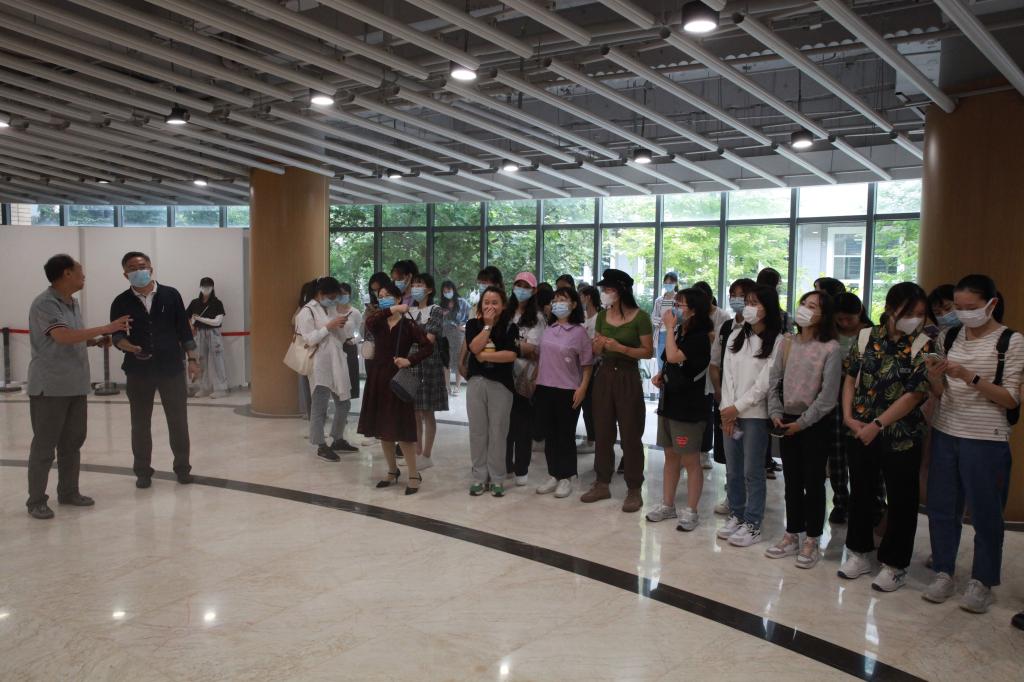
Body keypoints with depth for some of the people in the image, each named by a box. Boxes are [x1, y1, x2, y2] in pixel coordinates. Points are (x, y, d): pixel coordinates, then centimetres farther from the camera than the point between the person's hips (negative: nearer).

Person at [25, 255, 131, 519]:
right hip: (49, 387, -8)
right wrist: (106, 328, -25)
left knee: (72, 442, 14)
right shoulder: (45, 304, -15)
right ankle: (36, 501, 10)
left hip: (76, 386, 8)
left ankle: (68, 492, 25)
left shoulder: (74, 304, 12)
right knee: (44, 445, 0)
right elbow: (63, 336, -27)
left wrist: (96, 341, 3)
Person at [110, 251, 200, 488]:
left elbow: (184, 330, 4)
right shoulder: (121, 302, 1)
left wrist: (192, 359, 0)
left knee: (178, 420, 5)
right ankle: (142, 471, 21)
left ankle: (182, 467, 20)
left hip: (172, 368, 0)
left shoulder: (170, 295, 2)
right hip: (138, 371, 1)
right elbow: (116, 334, -3)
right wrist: (128, 346, -25)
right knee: (140, 423, 8)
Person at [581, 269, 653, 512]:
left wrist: (621, 348, -20)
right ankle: (602, 484, 22)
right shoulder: (602, 315, 6)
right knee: (603, 432, 10)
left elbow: (648, 352, -10)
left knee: (630, 435, 0)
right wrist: (599, 345, -10)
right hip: (604, 375, 5)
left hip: (628, 377, -5)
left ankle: (634, 490, 9)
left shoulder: (640, 317, -9)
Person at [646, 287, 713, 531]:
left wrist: (670, 328, -18)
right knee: (670, 456, 15)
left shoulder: (699, 337, -15)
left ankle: (691, 511, 11)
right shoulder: (678, 333, 9)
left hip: (689, 407, -8)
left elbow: (674, 357, -29)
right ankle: (667, 505, 25)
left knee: (690, 461, 2)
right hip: (669, 402, 8)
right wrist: (660, 376, 4)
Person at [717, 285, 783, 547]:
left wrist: (738, 407, -10)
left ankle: (752, 524, 8)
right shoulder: (735, 336, 11)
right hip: (730, 412, 5)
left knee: (752, 471, -1)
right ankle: (736, 515, 23)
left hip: (755, 414, -5)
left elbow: (765, 381, -10)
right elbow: (727, 373, 5)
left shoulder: (776, 341, -6)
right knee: (732, 470, 10)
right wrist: (727, 409, -4)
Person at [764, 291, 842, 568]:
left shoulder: (830, 348, -10)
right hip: (787, 421, 5)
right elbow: (774, 380, 7)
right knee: (792, 480, 13)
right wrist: (776, 413, -3)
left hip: (816, 423, -5)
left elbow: (828, 394, -13)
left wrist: (803, 422, -13)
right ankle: (792, 535, 24)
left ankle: (812, 540, 17)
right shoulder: (788, 343, 5)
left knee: (813, 482, 5)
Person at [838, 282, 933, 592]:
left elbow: (915, 394, -14)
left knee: (901, 499, 6)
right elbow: (851, 379, 7)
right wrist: (848, 416, -5)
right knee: (860, 492, 15)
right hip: (860, 432, 4)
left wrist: (877, 424, -16)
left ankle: (894, 565, 21)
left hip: (901, 436, -3)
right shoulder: (866, 337, 1)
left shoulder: (923, 346, -9)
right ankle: (860, 554, 32)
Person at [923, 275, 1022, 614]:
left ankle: (982, 582, 21)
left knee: (985, 512, 6)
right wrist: (934, 376, -13)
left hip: (986, 440, -4)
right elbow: (940, 393, 10)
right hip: (945, 433, 4)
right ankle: (943, 573, 24)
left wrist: (971, 377, -22)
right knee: (941, 507, 9)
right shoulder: (949, 337, 6)